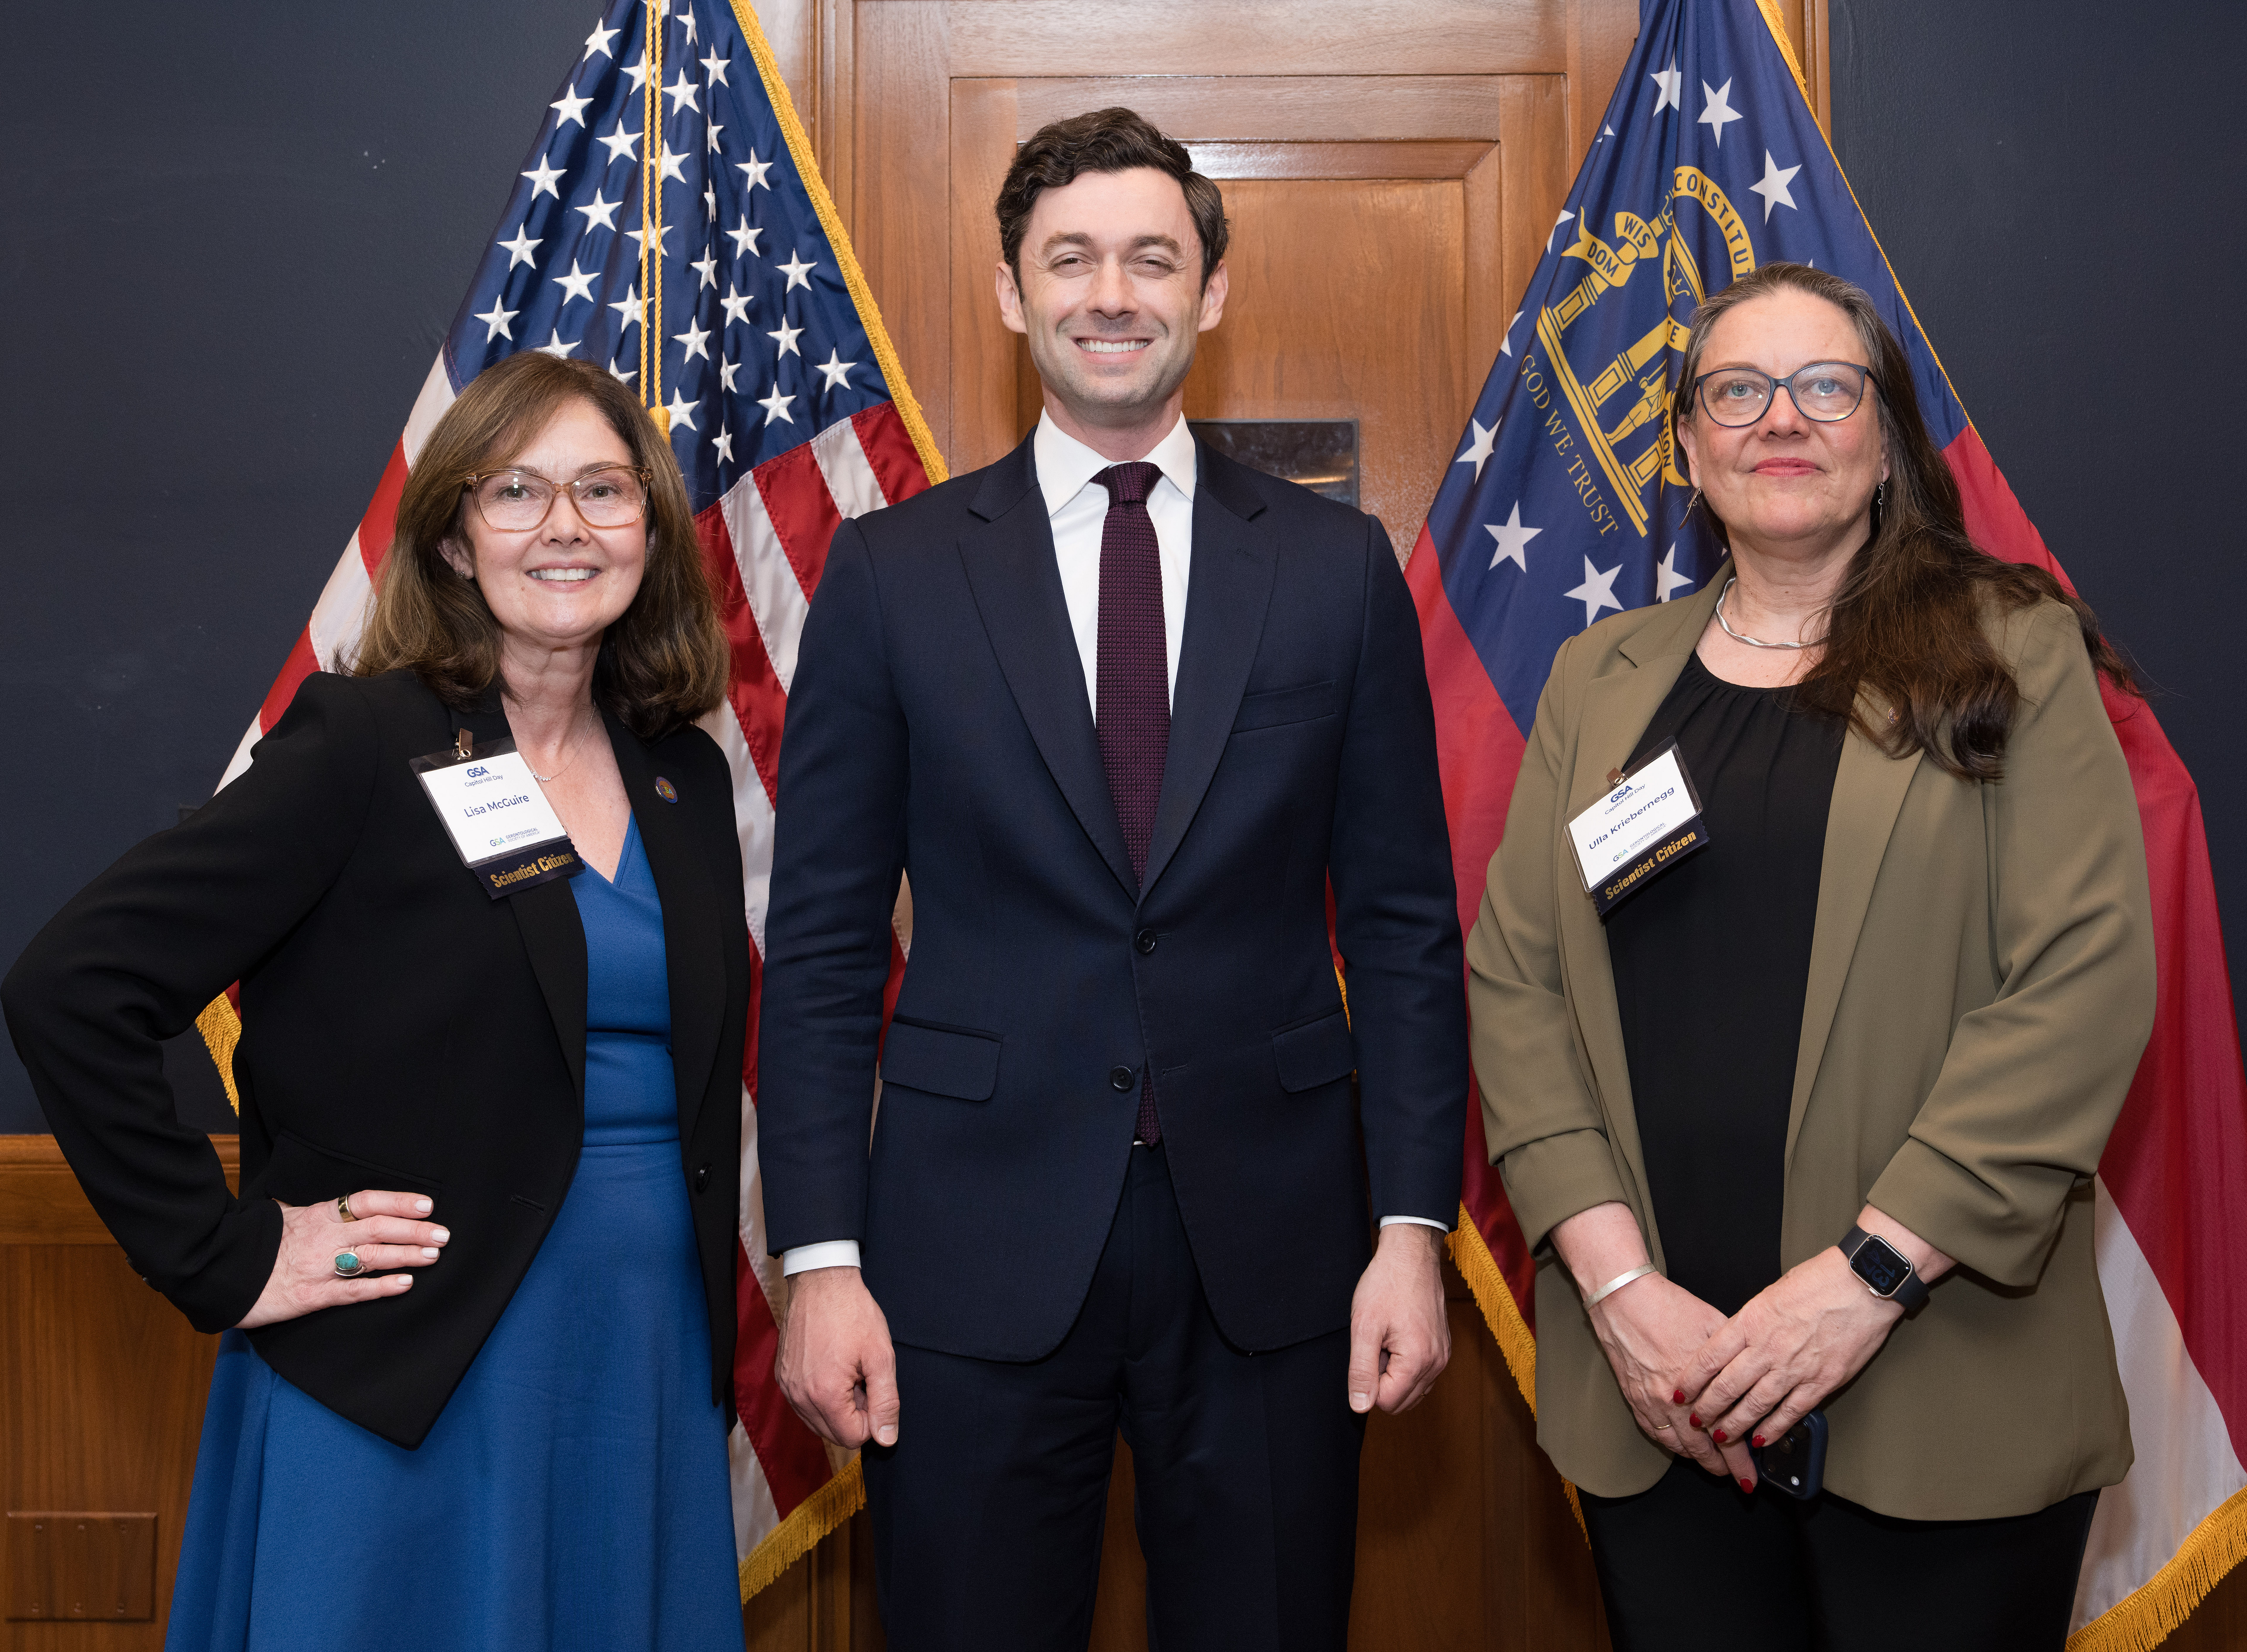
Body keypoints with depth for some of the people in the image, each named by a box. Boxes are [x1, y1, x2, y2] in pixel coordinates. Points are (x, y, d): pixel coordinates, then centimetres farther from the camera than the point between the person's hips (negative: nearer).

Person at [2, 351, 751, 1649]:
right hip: (404, 1381, -5)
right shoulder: (365, 744, -10)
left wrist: (710, 1314, 8)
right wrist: (223, 1257, -13)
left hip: (653, 1365, 5)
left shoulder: (686, 778, 7)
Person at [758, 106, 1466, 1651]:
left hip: (1273, 1240, 1)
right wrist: (821, 1258, -4)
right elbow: (824, 942, 1)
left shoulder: (1339, 565, 3)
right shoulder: (892, 571, 1)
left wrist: (1414, 1228, -2)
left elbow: (1404, 924, 4)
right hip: (977, 1247, 0)